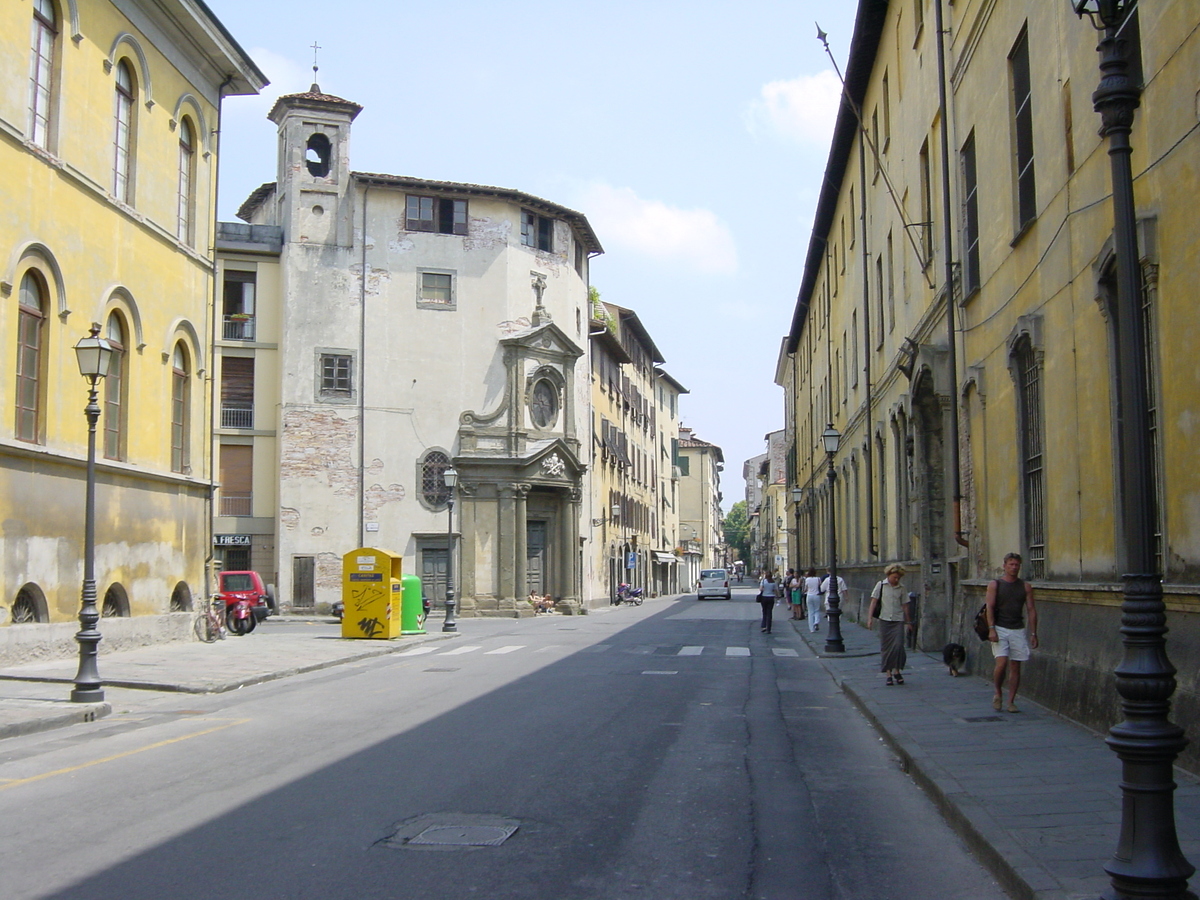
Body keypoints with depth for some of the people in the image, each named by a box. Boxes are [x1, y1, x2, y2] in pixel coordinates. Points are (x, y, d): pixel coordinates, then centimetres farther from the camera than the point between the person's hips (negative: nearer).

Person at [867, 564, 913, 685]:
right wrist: (870, 618, -7)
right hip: (885, 620, -1)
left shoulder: (901, 588, 7)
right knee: (886, 647, 2)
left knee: (898, 645, -9)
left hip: (898, 621, 1)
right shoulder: (881, 585, 2)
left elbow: (904, 606, 14)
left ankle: (896, 671, 8)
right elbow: (874, 602, 0)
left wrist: (908, 622, 18)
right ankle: (888, 673, 9)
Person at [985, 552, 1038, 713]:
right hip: (1000, 629, -3)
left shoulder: (1026, 587, 8)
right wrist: (991, 629, -15)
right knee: (1001, 663, -14)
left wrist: (1033, 633, 2)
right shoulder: (994, 585, 2)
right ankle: (998, 693, 9)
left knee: (1015, 666, 2)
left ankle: (1011, 701, 11)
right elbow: (990, 608, -5)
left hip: (1018, 630, 3)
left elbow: (1031, 610, 8)